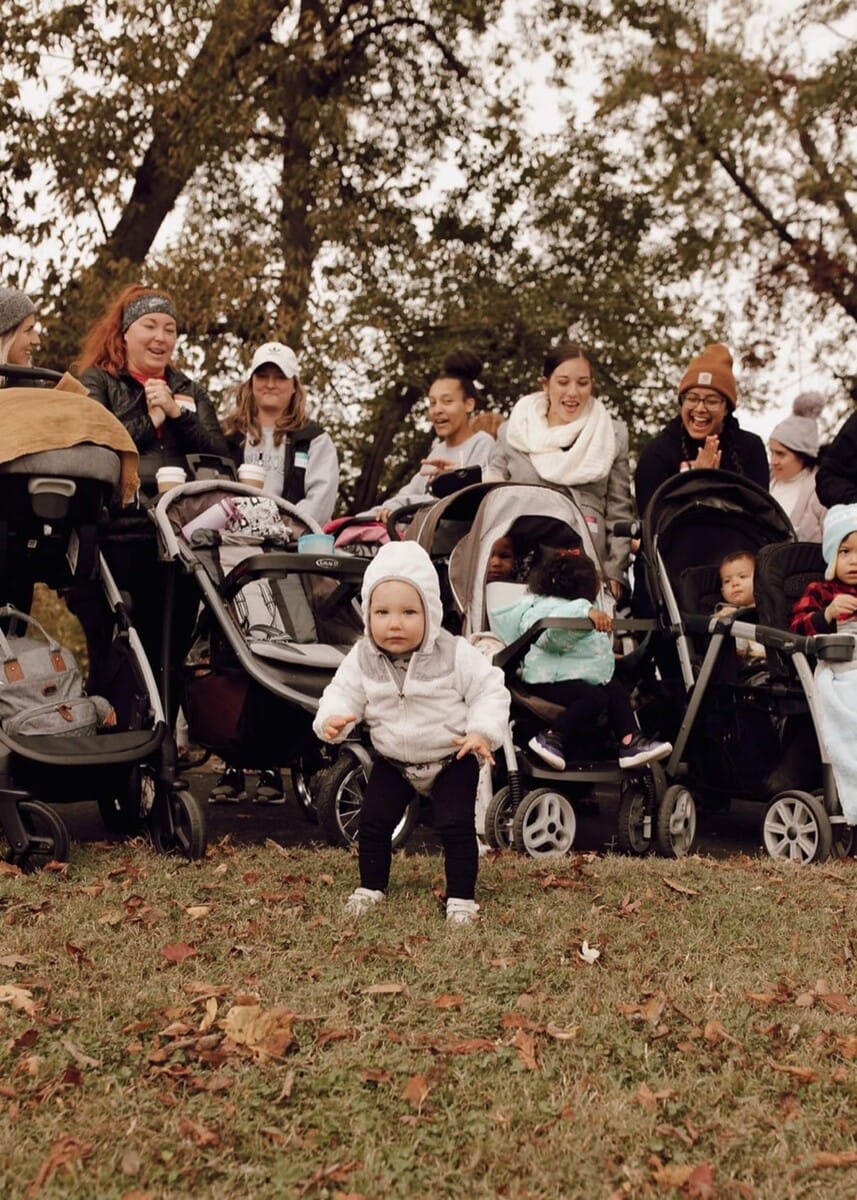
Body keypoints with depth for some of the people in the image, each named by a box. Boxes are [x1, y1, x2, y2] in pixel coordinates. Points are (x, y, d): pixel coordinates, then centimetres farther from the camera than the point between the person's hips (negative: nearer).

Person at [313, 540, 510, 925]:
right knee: (373, 821, 3)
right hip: (393, 761, 3)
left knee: (456, 826, -9)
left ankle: (461, 896, 7)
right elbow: (344, 692, -6)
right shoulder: (362, 659, -13)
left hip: (451, 760, -3)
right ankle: (371, 886, 24)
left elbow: (490, 690, -15)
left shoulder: (455, 654, -20)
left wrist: (482, 732, -28)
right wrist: (332, 719, -28)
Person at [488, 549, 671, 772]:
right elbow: (555, 631, -42)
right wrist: (587, 612, -50)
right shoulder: (550, 608, -16)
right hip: (549, 679, -11)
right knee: (594, 698, -29)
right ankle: (550, 738, -28)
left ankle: (631, 742, -7)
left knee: (617, 690, 1)